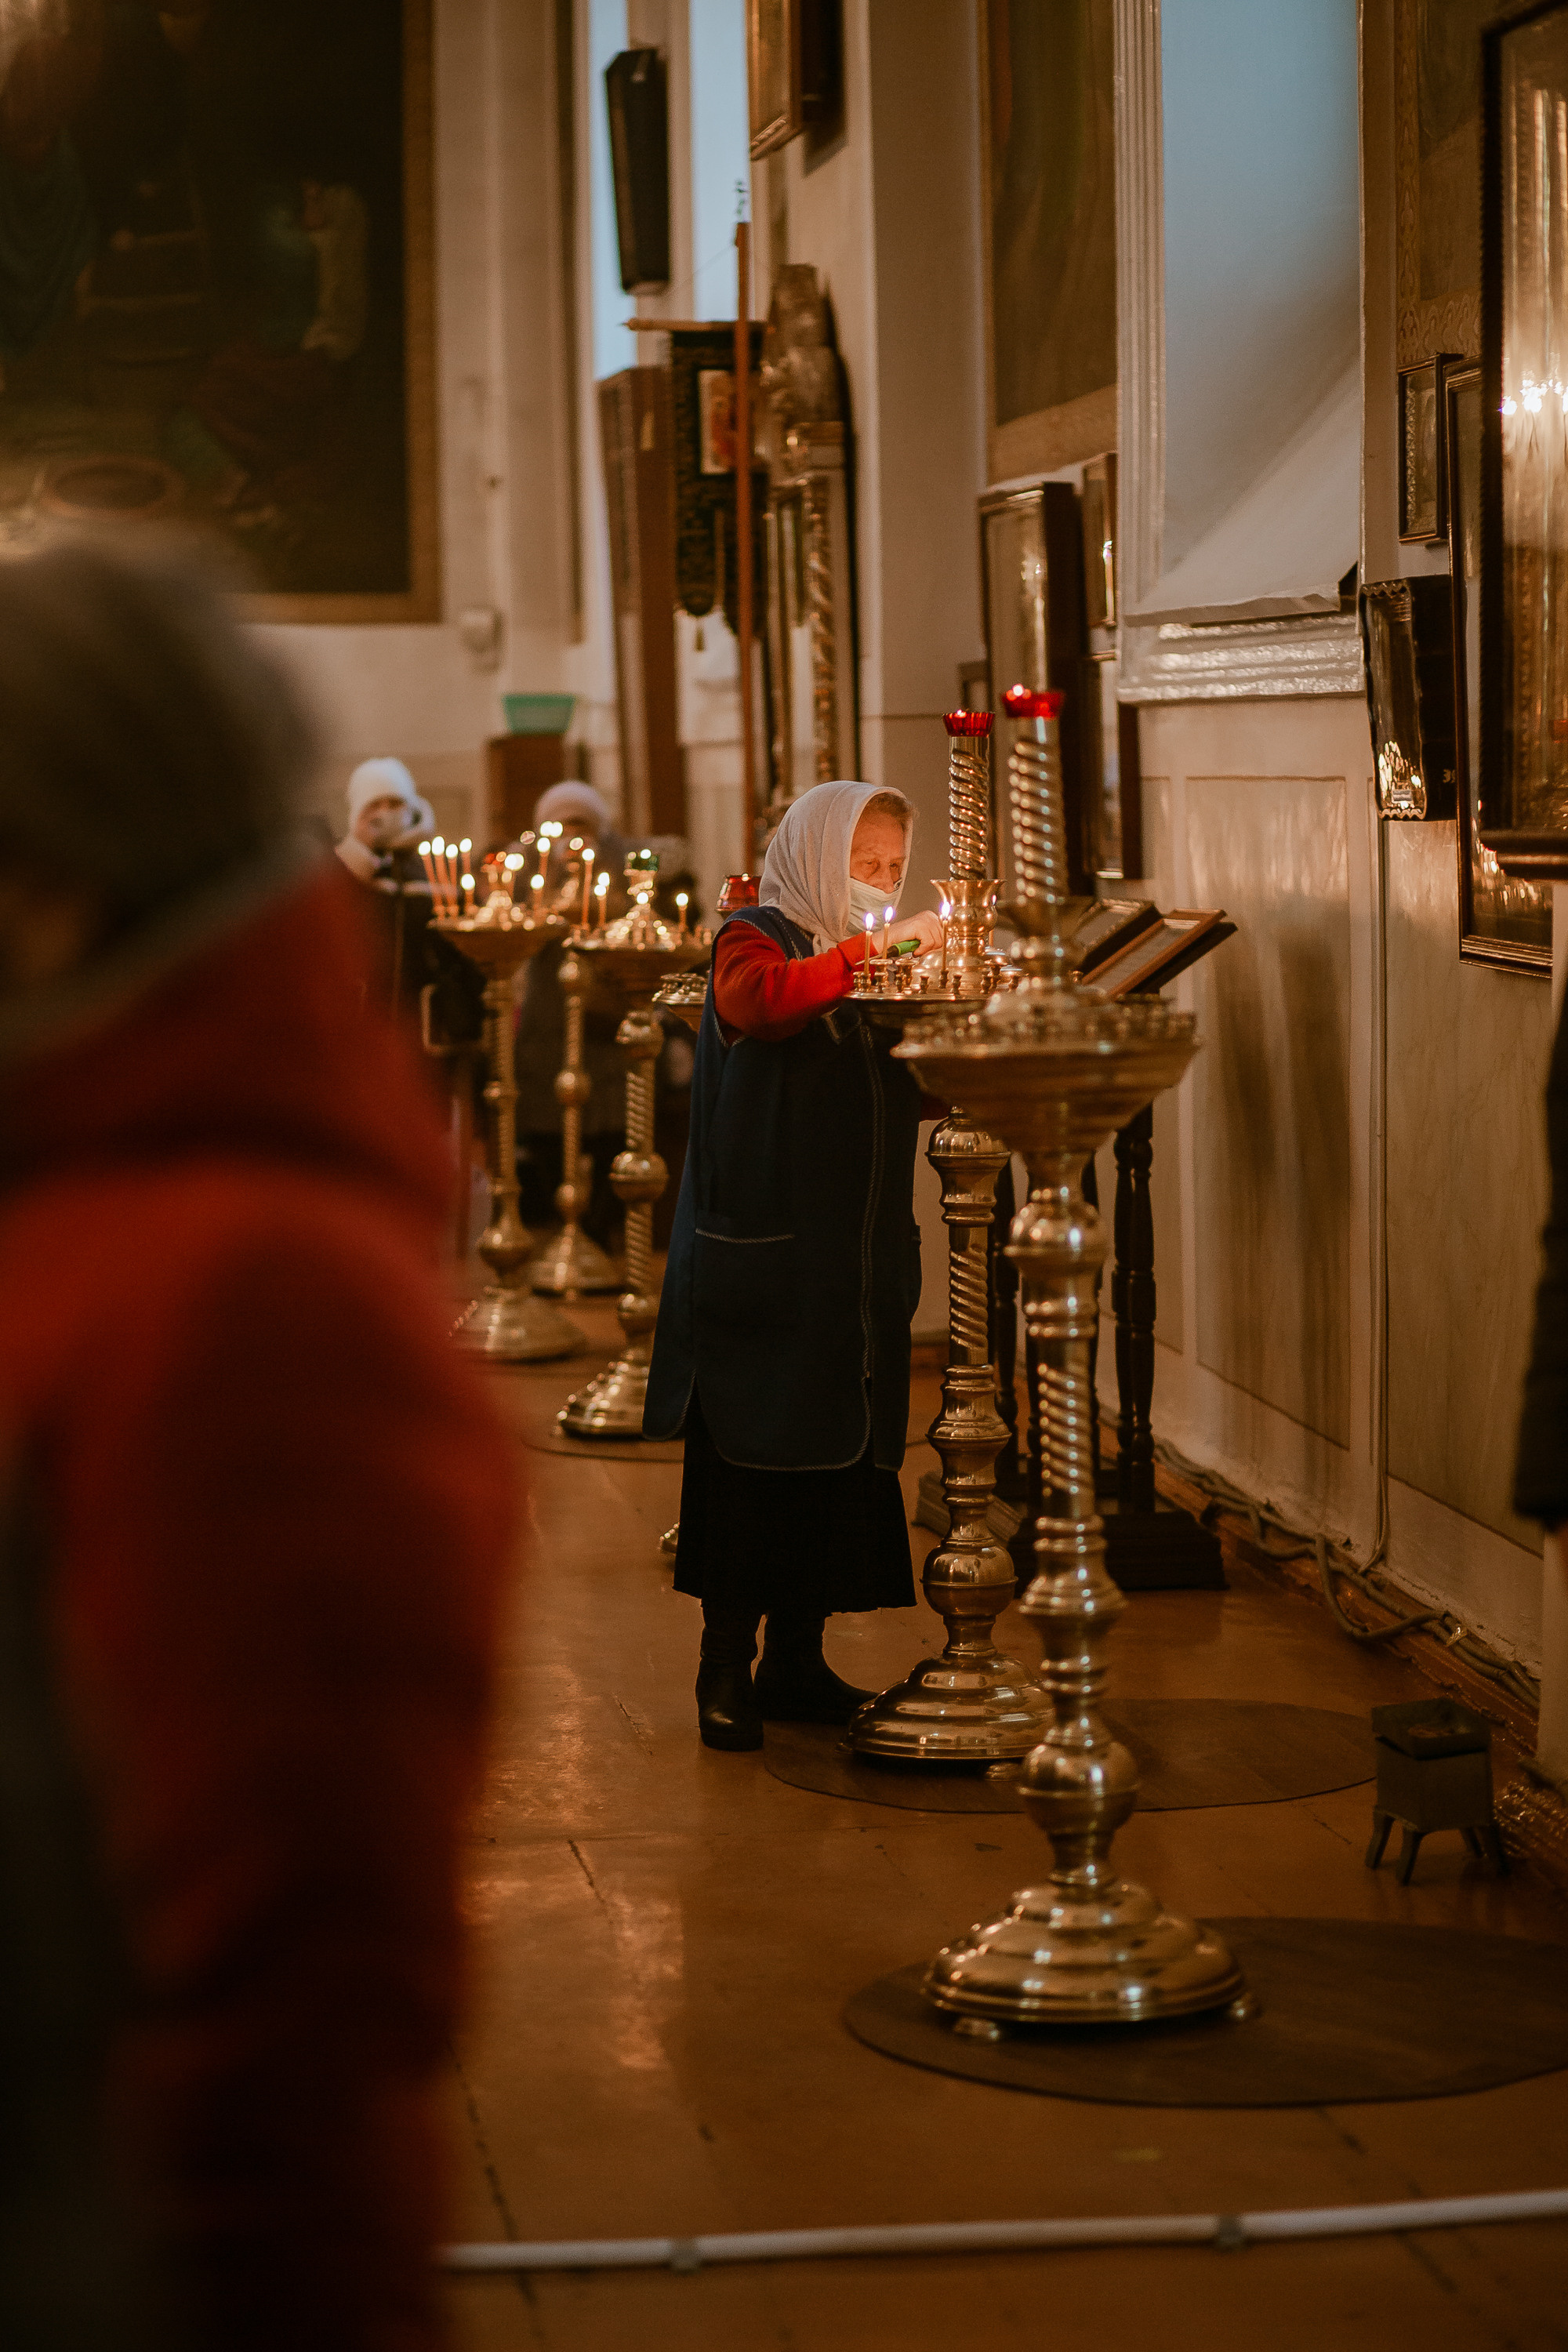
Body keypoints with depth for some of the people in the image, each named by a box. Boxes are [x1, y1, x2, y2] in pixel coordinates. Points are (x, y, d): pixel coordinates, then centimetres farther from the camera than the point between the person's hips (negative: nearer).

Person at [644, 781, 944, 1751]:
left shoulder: (869, 960, 17)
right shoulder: (759, 937, -3)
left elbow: (920, 1087, 11)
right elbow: (756, 999, -27)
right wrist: (868, 954, -32)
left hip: (856, 1260, 7)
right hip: (760, 1256, -6)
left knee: (840, 1458, 7)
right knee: (750, 1460, -4)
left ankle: (797, 1661, 15)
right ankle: (726, 1670, 2)